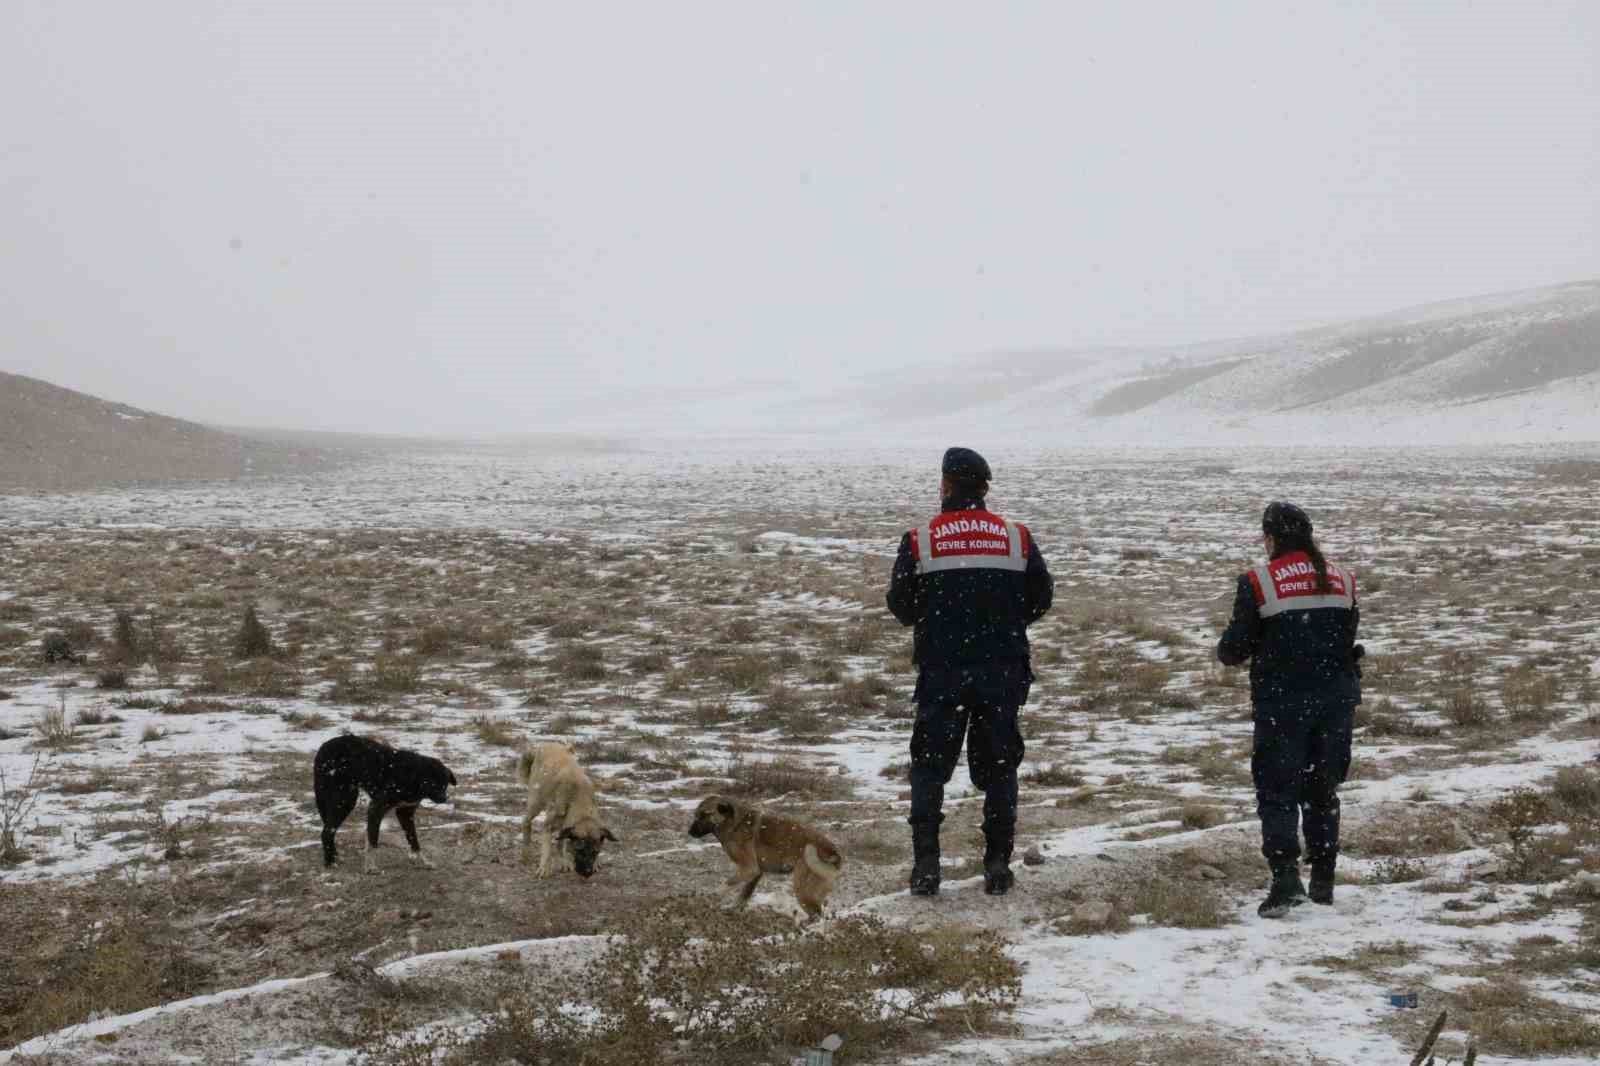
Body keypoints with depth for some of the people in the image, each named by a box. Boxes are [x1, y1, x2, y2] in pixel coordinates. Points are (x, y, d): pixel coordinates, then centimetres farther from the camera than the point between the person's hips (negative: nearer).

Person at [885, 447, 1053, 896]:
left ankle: (926, 865, 2)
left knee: (930, 767, 9)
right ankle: (998, 864, 10)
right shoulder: (1017, 538, 0)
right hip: (1004, 671, 1)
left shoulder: (920, 540, -5)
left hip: (941, 672, -1)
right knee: (998, 767, 11)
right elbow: (1040, 598, 7)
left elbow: (900, 605, 1)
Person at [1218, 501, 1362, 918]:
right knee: (1322, 789, 15)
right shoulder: (1341, 580, 5)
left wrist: (1227, 652, 15)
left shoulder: (1257, 583, -10)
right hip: (1335, 698, 5)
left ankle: (1286, 878, -14)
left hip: (1281, 701, -4)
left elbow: (1236, 646, -8)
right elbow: (1349, 638, 11)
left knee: (1277, 791, 0)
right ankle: (1323, 880, 19)